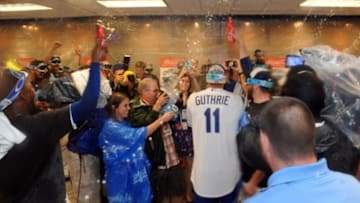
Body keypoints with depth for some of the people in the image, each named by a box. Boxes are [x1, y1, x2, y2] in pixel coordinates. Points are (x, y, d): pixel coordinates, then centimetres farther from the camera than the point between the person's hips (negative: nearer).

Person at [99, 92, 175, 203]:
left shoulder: (125, 124, 10)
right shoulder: (111, 127, -17)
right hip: (121, 175, -8)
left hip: (136, 172, 8)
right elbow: (137, 135, -22)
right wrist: (161, 119, -19)